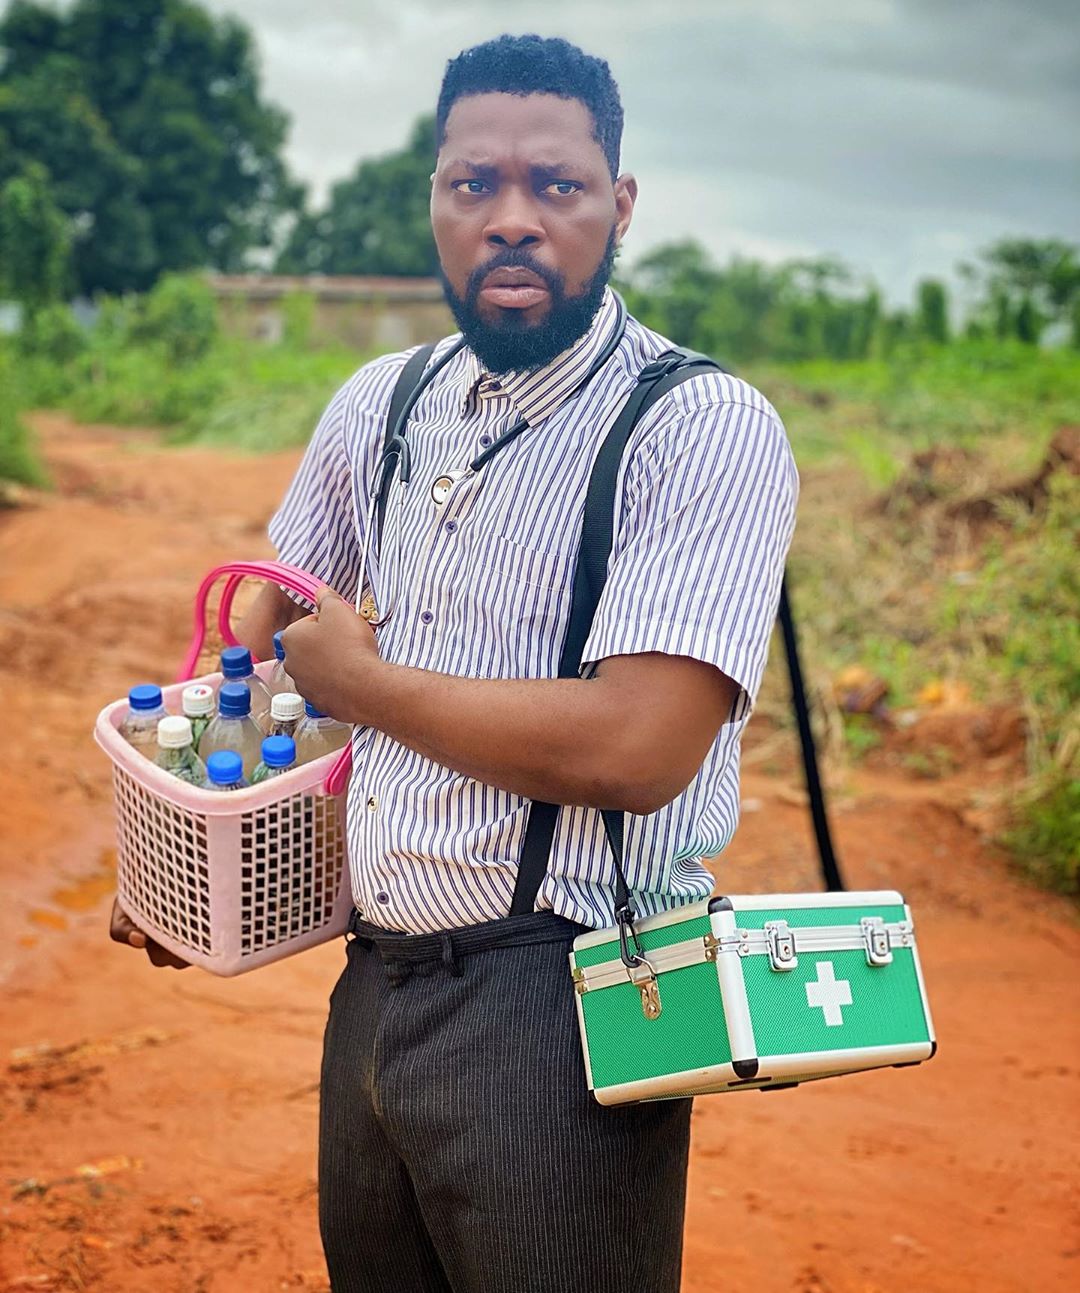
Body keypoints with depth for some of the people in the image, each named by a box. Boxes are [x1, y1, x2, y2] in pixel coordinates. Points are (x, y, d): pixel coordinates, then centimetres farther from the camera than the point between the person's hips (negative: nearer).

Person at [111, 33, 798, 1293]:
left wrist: (364, 681, -12)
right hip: (371, 986, 6)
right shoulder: (379, 405, 7)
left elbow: (636, 748, -25)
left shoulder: (708, 429, -14)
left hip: (554, 1014, -6)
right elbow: (269, 620, 22)